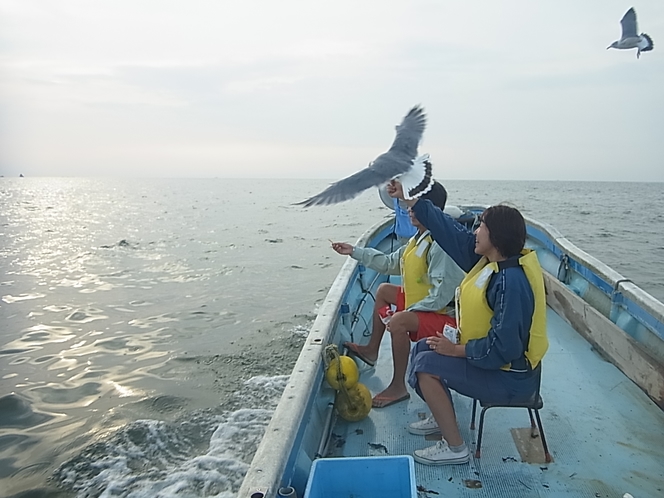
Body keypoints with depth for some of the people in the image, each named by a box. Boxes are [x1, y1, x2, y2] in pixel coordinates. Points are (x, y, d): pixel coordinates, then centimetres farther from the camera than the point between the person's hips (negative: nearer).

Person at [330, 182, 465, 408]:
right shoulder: (419, 238, 4)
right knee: (384, 290, 23)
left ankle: (398, 386, -15)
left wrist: (408, 311, -26)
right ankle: (371, 350, 31)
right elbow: (389, 263, 14)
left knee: (398, 322, -35)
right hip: (421, 303, 11)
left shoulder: (440, 245, -27)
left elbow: (441, 295, -31)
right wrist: (354, 252, 12)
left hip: (444, 314, -11)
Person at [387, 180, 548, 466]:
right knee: (423, 348, 13)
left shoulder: (510, 282, -31)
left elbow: (502, 348, -31)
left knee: (427, 364, -15)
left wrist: (455, 350, -20)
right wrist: (408, 198, 2)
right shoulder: (490, 260, -4)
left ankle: (455, 448, -2)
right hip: (487, 354, 10)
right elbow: (450, 231, 0)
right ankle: (441, 418, 30)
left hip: (510, 377, -9)